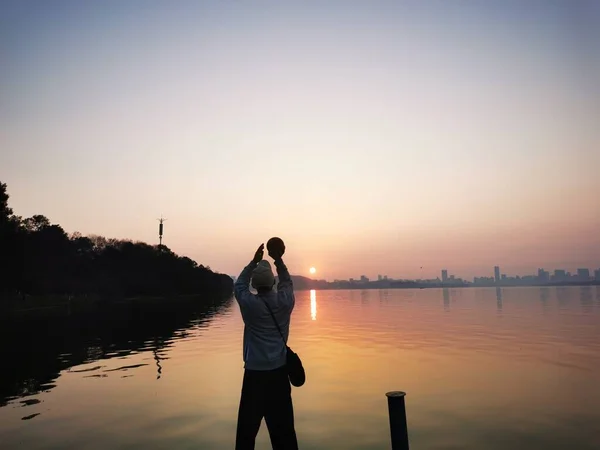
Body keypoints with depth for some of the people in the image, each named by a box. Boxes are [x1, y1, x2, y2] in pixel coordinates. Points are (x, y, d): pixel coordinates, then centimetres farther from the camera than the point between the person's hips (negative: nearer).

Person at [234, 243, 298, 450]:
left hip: (254, 372, -2)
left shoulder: (249, 303, -11)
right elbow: (287, 282, 16)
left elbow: (239, 285, 10)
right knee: (283, 426, 12)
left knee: (248, 425, 7)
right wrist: (278, 260, 19)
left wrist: (254, 261, 13)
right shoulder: (285, 301, -6)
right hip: (279, 371, 3)